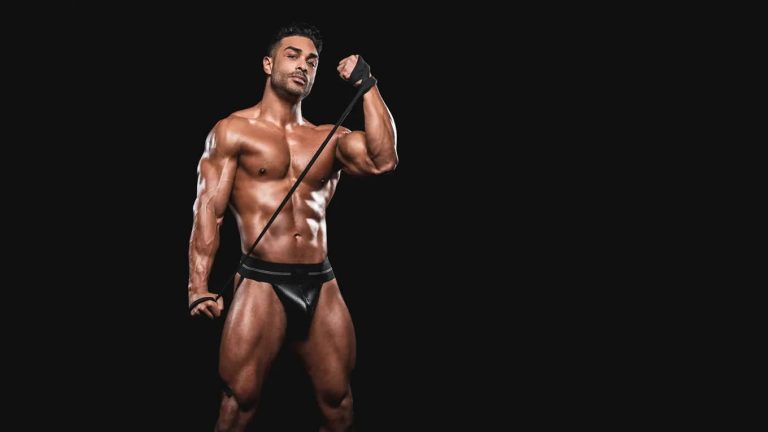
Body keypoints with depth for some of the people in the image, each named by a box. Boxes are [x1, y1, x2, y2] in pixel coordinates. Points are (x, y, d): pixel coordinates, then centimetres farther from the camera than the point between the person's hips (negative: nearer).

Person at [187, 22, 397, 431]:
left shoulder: (329, 137, 14)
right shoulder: (233, 131, 4)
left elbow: (384, 160, -4)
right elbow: (208, 209, -3)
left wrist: (367, 84, 1)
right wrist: (199, 285, -15)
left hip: (322, 285, 4)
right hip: (262, 283, -4)